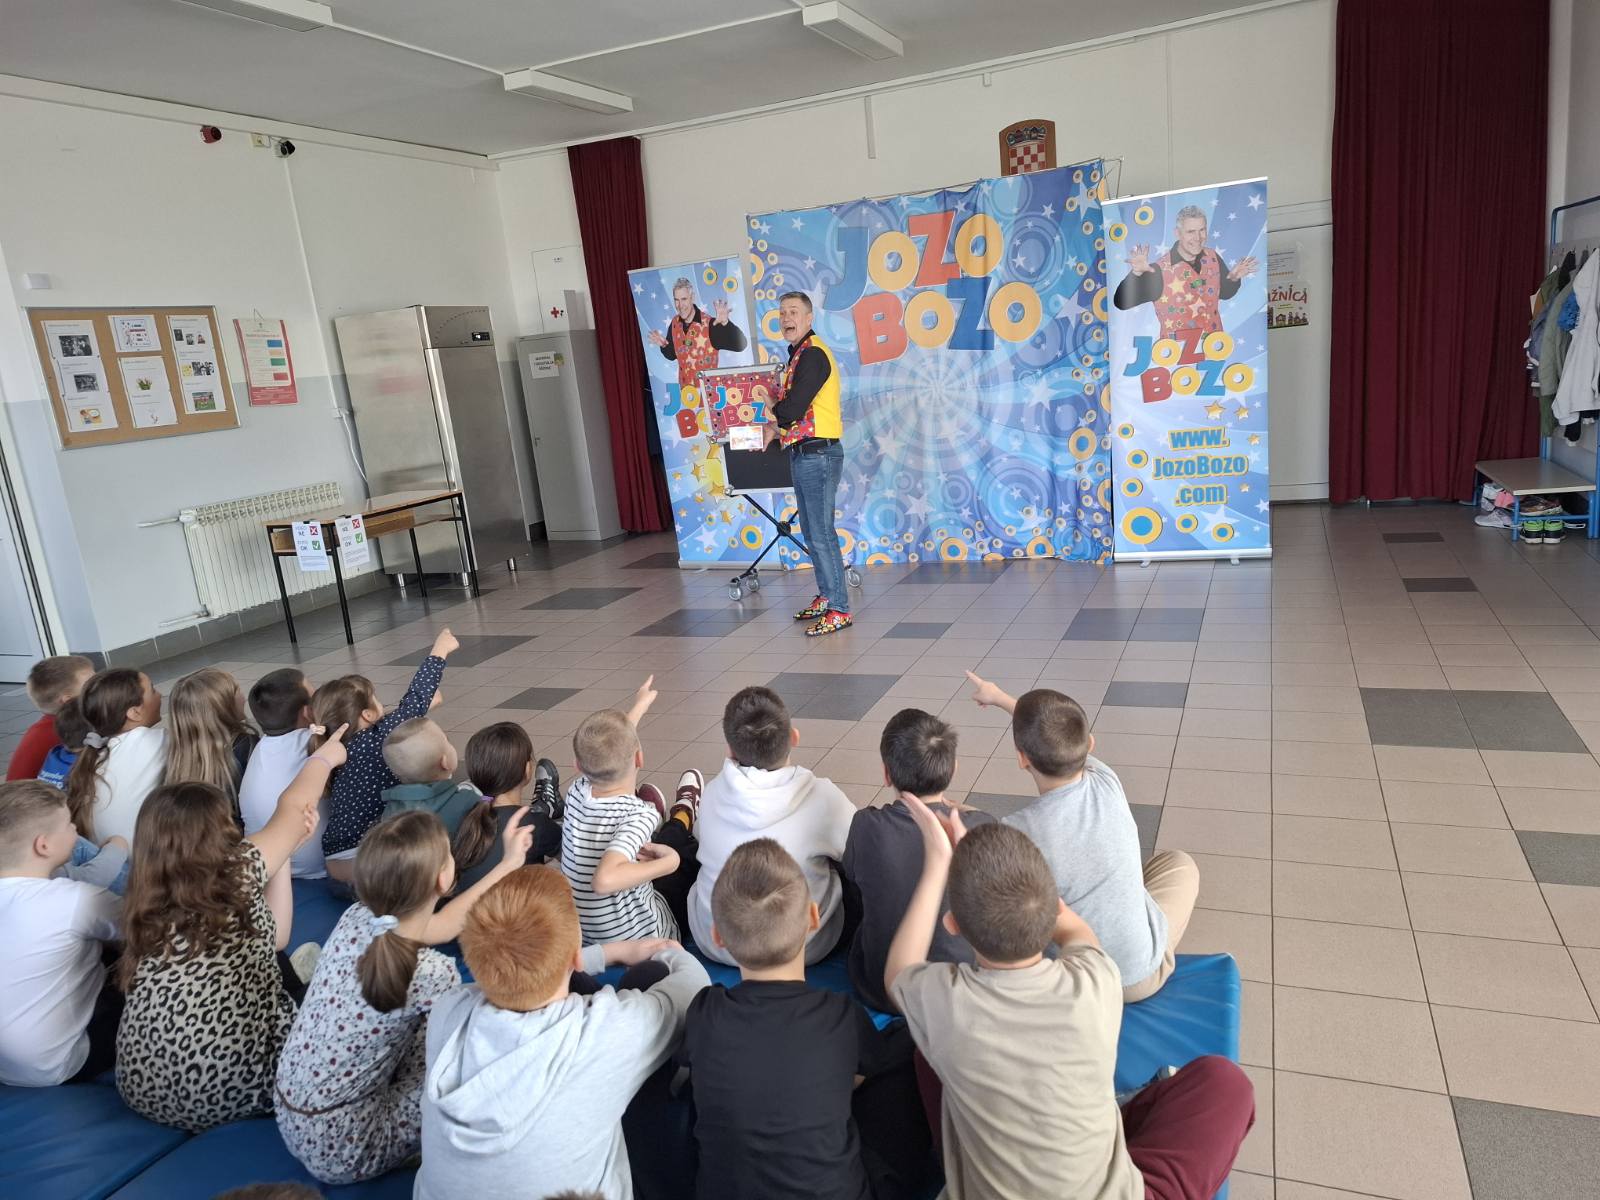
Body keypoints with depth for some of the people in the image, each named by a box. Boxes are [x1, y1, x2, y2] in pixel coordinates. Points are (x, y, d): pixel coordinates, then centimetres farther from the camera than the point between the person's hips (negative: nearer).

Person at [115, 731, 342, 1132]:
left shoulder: (148, 905, 10)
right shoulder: (238, 870, -6)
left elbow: (270, 939, 15)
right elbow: (293, 808, 14)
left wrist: (288, 844, 21)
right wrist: (325, 756, 33)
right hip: (234, 1085, -6)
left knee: (280, 970, 25)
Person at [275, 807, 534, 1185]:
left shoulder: (356, 917, -11)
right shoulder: (433, 974, -30)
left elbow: (439, 926, 10)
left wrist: (508, 864, 16)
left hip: (292, 1122, 7)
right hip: (343, 1150, -7)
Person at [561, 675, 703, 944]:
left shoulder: (578, 792, -13)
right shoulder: (639, 815, -31)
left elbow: (606, 751, 8)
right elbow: (604, 879, -47)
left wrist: (639, 707, 23)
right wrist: (669, 862, -33)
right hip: (642, 937, -5)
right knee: (695, 849, 19)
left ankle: (677, 822, 58)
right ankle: (683, 816, 50)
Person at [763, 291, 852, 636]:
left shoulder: (813, 354, -14)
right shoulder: (798, 355, 17)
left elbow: (795, 406, -20)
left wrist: (772, 426, -2)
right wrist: (776, 426, 2)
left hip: (819, 454, -10)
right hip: (803, 453, 10)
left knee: (822, 534, -7)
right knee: (812, 531, 16)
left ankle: (839, 610, -2)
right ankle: (826, 597, 27)